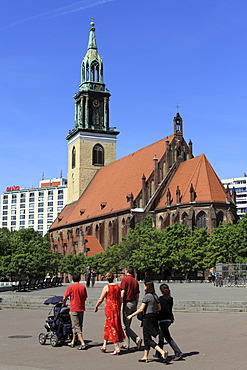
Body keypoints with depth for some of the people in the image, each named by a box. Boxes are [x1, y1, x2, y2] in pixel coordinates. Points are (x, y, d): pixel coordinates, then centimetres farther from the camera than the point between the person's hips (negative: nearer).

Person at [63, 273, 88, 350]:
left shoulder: (70, 287, -9)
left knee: (76, 327, -5)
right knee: (79, 326, 16)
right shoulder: (83, 287, 3)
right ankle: (73, 342, 26)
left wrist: (64, 304, 13)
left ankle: (83, 343, -14)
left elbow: (65, 298, -6)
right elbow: (85, 298, 11)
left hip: (74, 309, -5)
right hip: (81, 309, 5)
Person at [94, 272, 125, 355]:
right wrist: (119, 309, 21)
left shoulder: (106, 287, -10)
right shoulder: (117, 286, 5)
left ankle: (117, 348, -2)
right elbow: (120, 299, 10)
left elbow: (101, 299, -5)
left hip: (109, 306, -5)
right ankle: (104, 346, 23)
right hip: (116, 307, 5)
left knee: (112, 326, 0)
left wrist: (96, 307, 10)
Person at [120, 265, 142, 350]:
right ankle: (126, 344, 17)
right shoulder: (135, 281, 11)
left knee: (126, 325, -2)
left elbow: (122, 293, -15)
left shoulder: (125, 279, -9)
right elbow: (137, 295, 13)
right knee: (127, 325, 15)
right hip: (133, 303, 7)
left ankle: (137, 339, -16)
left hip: (127, 303, -7)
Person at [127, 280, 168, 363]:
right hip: (155, 317, 8)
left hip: (148, 318, -8)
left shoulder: (147, 296, -16)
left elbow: (141, 309, -17)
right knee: (146, 338, 17)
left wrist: (131, 315, -8)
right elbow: (159, 308, 12)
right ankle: (145, 357, 22)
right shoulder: (155, 296, 7)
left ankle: (163, 352, -17)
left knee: (148, 339, -4)